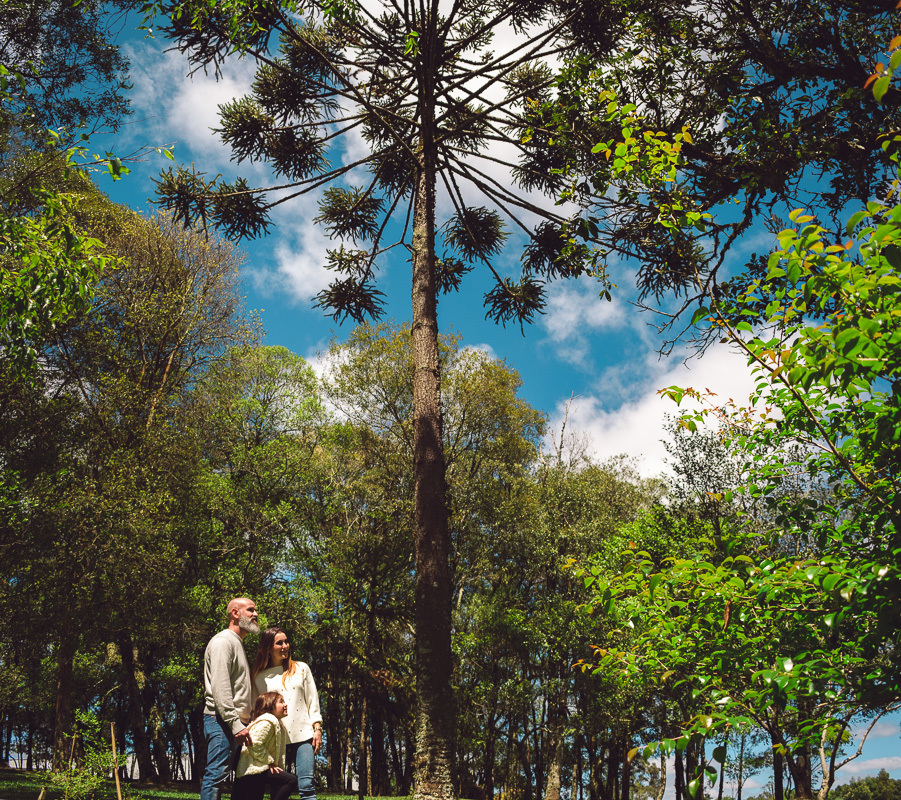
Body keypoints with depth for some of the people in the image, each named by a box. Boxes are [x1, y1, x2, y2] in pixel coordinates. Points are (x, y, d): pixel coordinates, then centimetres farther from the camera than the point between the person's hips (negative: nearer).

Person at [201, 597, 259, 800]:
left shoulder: (237, 643, 25)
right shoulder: (223, 641, -6)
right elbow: (219, 686, -17)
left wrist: (245, 722, 17)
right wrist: (235, 723, -22)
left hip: (236, 723, 10)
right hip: (222, 721, -10)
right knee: (216, 775, -13)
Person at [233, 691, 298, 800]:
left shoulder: (278, 724, 21)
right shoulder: (267, 721, -13)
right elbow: (255, 744, -23)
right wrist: (270, 762, -17)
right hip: (253, 768, -11)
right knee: (291, 781, -20)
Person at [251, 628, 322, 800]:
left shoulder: (301, 668, 11)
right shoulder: (259, 677, 9)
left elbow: (313, 701, 10)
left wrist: (317, 729, 1)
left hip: (303, 736, 0)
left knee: (306, 786, -10)